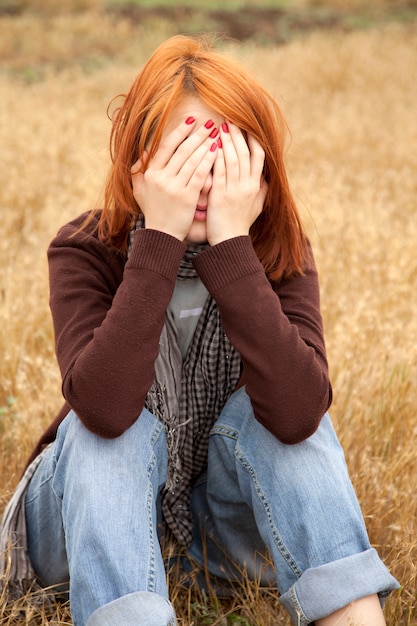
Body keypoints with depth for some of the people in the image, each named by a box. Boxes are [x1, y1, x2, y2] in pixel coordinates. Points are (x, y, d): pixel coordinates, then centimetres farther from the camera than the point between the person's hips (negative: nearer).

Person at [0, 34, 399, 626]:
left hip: (220, 512, 1)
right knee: (123, 428, -31)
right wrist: (160, 239, -39)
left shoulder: (282, 253, -17)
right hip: (98, 506, -1)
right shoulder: (85, 250, -20)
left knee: (265, 408, -27)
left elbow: (298, 414, -36)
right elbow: (104, 408, -39)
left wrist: (231, 245, -38)